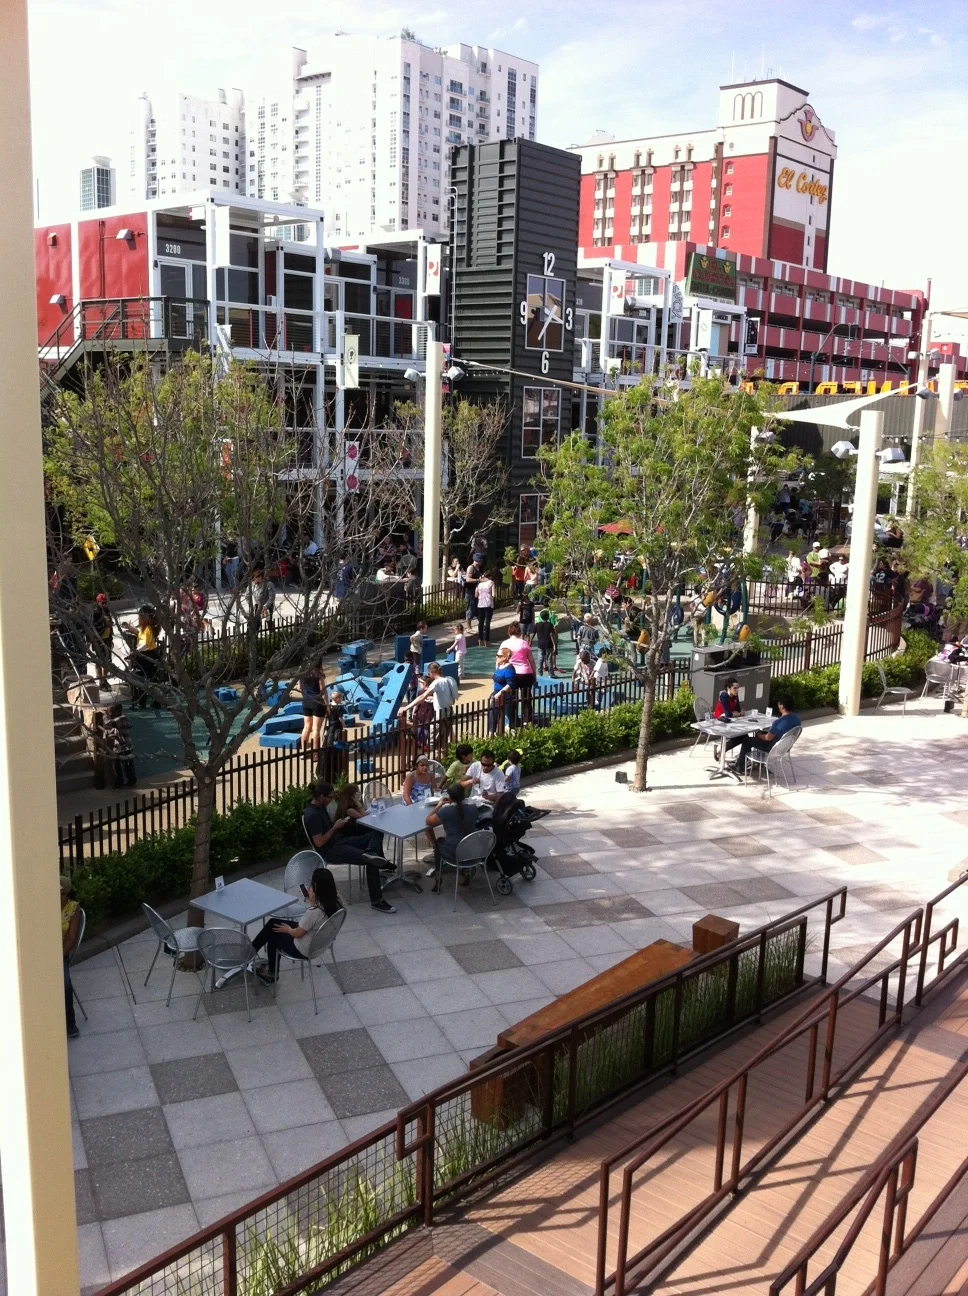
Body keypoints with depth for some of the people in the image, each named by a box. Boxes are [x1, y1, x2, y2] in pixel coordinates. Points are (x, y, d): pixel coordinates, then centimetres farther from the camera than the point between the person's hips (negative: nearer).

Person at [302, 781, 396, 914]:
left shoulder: (320, 807, 8)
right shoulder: (312, 815, -22)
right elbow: (319, 843, -23)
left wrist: (341, 822, 4)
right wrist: (335, 827, -14)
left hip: (340, 841, 10)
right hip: (331, 851, -10)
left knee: (376, 834, 0)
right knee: (371, 862, -22)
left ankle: (370, 853, -32)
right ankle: (376, 901, -20)